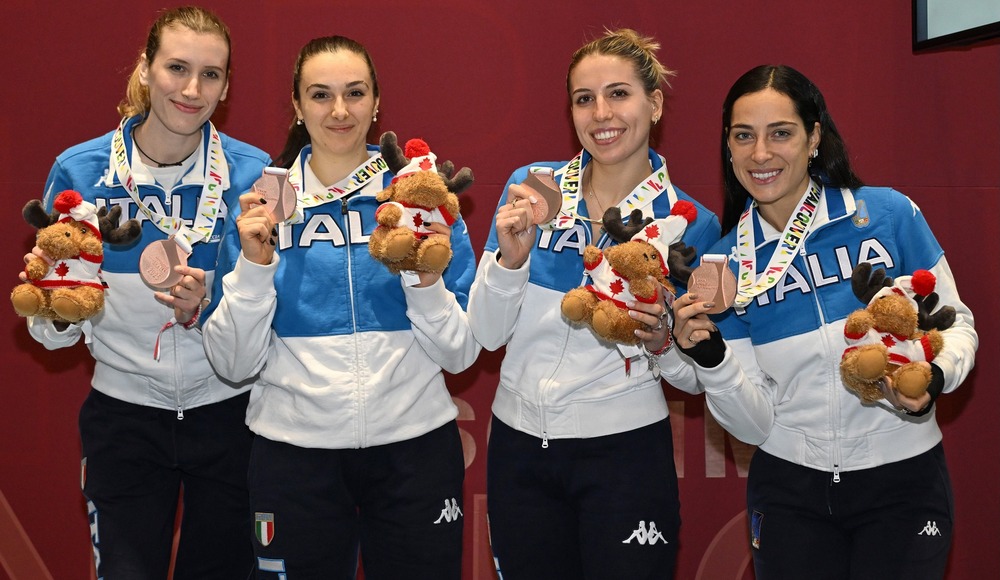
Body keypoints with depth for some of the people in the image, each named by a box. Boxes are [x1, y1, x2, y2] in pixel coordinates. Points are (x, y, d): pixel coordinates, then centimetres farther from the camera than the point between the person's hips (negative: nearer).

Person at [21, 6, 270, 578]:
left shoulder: (253, 172, -8)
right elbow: (53, 334, 0)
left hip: (227, 413, 0)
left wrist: (209, 308, -23)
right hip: (124, 416, 0)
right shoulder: (80, 170, -6)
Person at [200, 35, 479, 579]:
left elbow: (461, 354, 0)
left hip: (414, 449, 0)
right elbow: (235, 364, -2)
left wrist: (428, 283, -17)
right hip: (295, 450, 0)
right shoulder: (261, 206, 2)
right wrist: (254, 265, -14)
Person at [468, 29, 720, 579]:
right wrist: (512, 255, -18)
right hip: (519, 447, 2)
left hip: (625, 451, -2)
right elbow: (487, 333, -2)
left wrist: (661, 342, -19)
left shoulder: (690, 224, -5)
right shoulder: (530, 186, -1)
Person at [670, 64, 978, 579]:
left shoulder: (889, 214, -9)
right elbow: (756, 423, -3)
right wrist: (710, 359, -21)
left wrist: (935, 377, -19)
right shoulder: (727, 261, -3)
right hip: (789, 489, 2)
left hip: (901, 479, -1)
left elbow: (956, 324, 1)